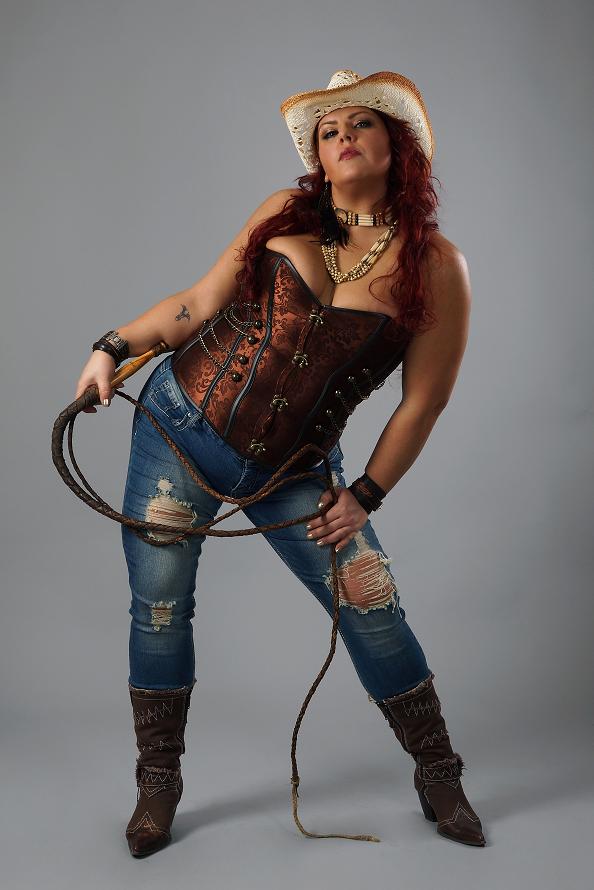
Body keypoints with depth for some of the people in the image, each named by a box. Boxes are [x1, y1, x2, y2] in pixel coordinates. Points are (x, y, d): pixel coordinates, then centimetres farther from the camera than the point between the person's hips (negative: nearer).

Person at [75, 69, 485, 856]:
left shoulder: (437, 267, -6)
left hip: (290, 471, -1)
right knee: (159, 606, 4)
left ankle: (438, 776, 23)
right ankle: (158, 786, 26)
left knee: (371, 606, -3)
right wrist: (114, 348, -2)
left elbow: (422, 402, -4)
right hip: (179, 423, 2)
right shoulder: (283, 214, 1)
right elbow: (201, 302, 6)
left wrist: (366, 495, -3)